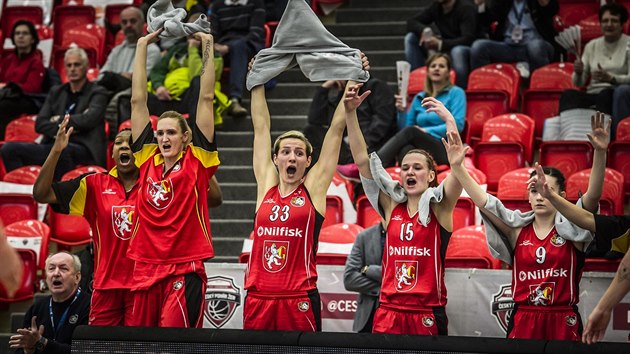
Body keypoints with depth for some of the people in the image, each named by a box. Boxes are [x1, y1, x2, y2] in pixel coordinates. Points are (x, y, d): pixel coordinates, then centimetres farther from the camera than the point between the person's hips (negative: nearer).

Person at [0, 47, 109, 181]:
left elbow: (88, 120, -10)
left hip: (83, 149, -5)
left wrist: (59, 120, 2)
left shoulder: (98, 93, 9)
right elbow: (40, 124, 11)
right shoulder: (55, 92, 23)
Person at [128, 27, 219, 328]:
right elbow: (138, 100, 11)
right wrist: (142, 45, 12)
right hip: (145, 269, 4)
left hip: (185, 271, -4)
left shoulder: (196, 161, 1)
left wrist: (208, 46, 1)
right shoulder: (147, 158, 9)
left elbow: (206, 98, 0)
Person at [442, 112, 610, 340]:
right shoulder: (517, 228, 7)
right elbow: (482, 200, 0)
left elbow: (593, 195, -12)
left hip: (563, 322, -2)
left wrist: (600, 153, -26)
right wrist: (457, 166, -11)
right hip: (523, 320, 2)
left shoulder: (571, 229, 1)